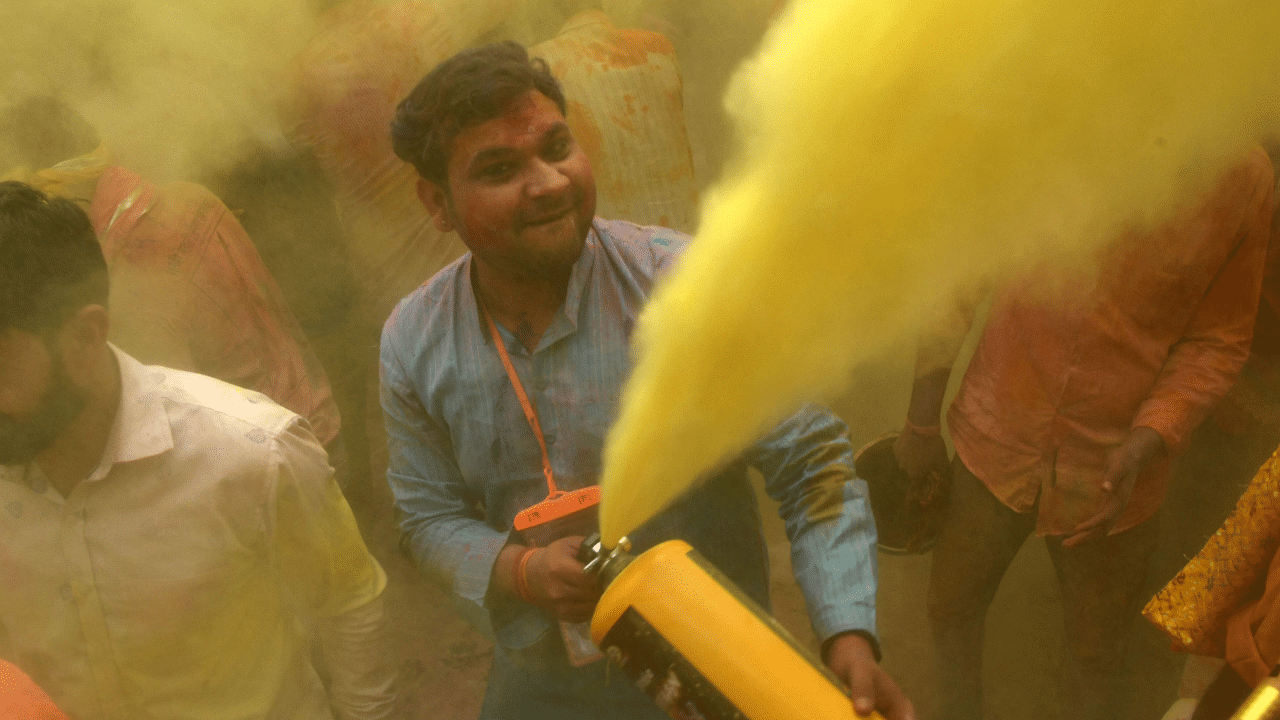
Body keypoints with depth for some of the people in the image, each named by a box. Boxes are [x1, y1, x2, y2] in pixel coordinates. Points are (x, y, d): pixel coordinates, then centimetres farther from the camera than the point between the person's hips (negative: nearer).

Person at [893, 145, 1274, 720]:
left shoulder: (1242, 178, -14)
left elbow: (1218, 340, -5)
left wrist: (1145, 444, -20)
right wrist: (922, 419, 0)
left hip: (1109, 474, -1)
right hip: (994, 443, 1)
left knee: (1096, 653, 18)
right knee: (951, 608, 21)